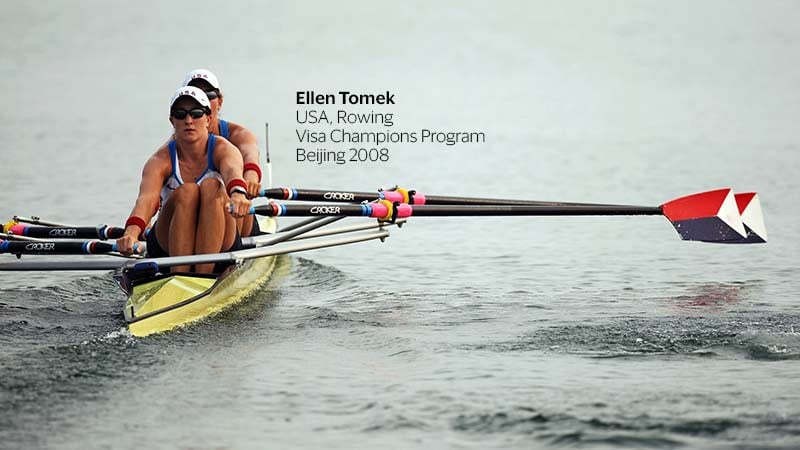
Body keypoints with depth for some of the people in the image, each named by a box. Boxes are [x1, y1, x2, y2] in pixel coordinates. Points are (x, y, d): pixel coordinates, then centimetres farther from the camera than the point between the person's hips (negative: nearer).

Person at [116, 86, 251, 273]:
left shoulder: (223, 150, -9)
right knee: (186, 192, -28)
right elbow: (147, 198, -28)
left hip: (219, 248, 0)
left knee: (211, 187, -27)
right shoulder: (161, 160, -9)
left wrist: (238, 194, -59)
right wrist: (132, 231, -51)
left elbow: (232, 171, -33)